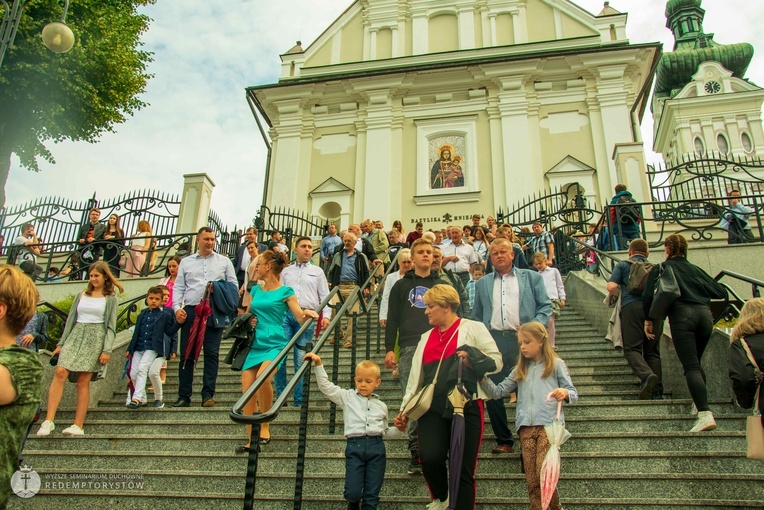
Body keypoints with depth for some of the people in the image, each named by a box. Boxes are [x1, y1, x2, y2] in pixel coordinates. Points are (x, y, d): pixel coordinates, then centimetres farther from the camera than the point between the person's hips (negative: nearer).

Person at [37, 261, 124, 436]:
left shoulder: (110, 299, 6)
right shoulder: (81, 295, 17)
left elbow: (111, 326, 0)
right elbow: (71, 320, 17)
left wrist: (107, 350, -9)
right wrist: (61, 343, 11)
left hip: (95, 339, -3)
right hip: (76, 336, 3)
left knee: (83, 381, -6)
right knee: (60, 372, -15)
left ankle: (78, 425, -2)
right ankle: (49, 420, -16)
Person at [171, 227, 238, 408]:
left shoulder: (224, 261, 12)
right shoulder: (186, 262, 15)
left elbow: (233, 286, 9)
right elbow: (178, 287, 12)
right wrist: (177, 308, -3)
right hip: (190, 312, 2)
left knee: (211, 353, -4)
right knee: (186, 354, 2)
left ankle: (208, 395, 0)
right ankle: (184, 396, 8)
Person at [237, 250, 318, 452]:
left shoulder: (285, 291, 2)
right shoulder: (256, 290, 17)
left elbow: (301, 318, -2)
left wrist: (307, 314, -24)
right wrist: (247, 321, 7)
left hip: (274, 344, -6)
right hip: (253, 345, 6)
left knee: (262, 378, -31)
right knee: (247, 392, -4)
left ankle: (265, 426, -10)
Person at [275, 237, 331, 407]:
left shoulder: (317, 272, 16)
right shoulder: (286, 271, 21)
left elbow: (325, 296, 10)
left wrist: (326, 316, -5)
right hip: (285, 314, 2)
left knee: (301, 360, -2)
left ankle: (299, 400, 6)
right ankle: (280, 396, 3)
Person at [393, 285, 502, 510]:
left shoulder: (473, 328, 7)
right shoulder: (426, 338, 22)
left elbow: (496, 361, 2)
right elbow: (415, 378, 21)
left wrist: (473, 359, -16)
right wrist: (405, 409, 15)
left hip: (466, 407, -3)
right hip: (433, 409, 3)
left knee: (463, 471, -5)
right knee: (430, 458, -16)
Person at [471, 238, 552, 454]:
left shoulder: (532, 277, 12)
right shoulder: (482, 284, 18)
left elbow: (546, 306, 6)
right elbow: (476, 317, 18)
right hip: (492, 341, 2)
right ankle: (504, 440, 17)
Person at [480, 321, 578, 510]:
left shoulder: (556, 365, 9)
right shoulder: (520, 370, 19)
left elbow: (573, 393, 4)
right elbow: (498, 392, 14)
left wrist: (565, 393, -19)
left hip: (549, 424, -4)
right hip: (525, 426, 4)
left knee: (544, 473, -13)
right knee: (531, 479, 2)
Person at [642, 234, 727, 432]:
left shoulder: (661, 268, 11)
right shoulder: (696, 269, 24)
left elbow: (648, 295, 1)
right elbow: (721, 292, 20)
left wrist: (648, 320, 12)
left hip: (682, 315, -5)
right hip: (705, 314, 5)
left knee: (691, 367, -10)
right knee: (696, 363, 24)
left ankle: (705, 414, -22)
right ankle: (700, 403, 26)